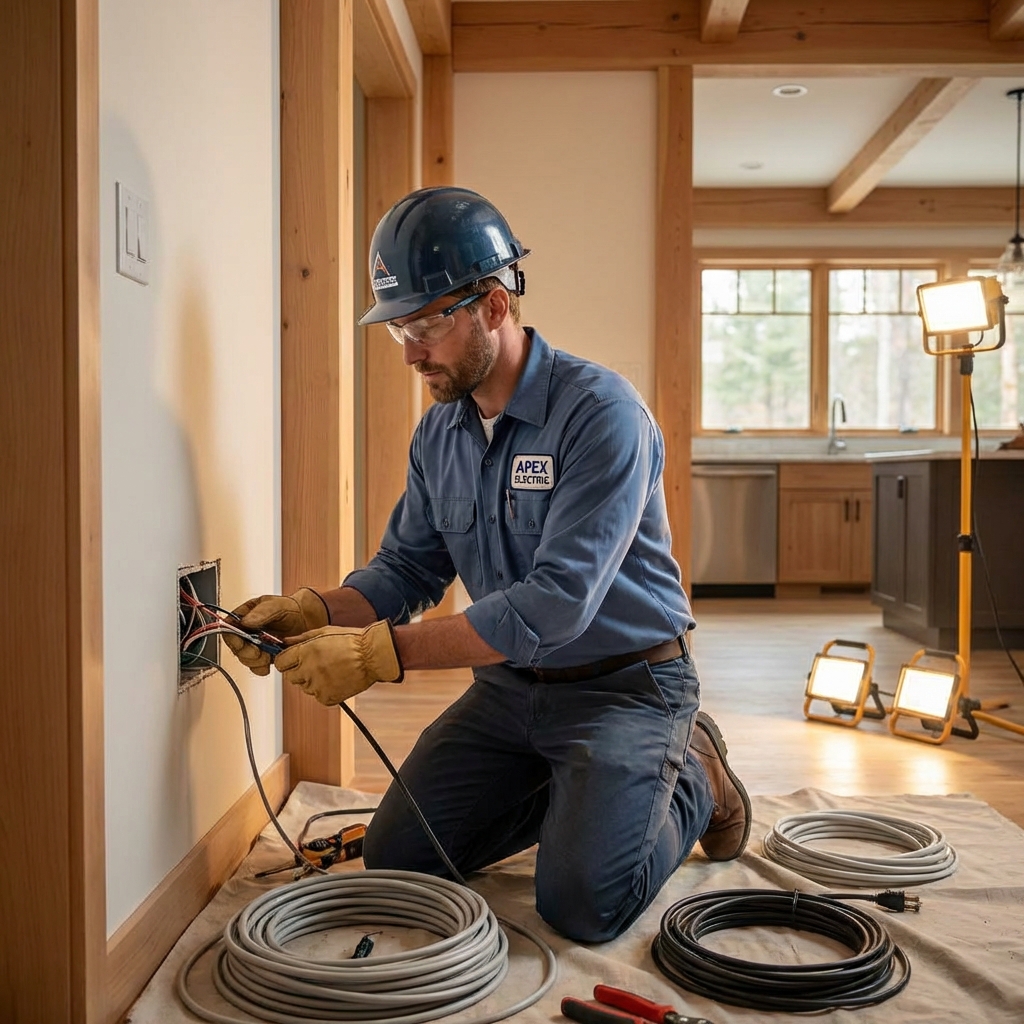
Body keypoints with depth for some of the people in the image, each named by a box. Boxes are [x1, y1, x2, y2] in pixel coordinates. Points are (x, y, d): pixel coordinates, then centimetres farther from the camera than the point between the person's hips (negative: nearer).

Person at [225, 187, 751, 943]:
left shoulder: (601, 412, -23)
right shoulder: (438, 434, 2)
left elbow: (556, 602, -30)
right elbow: (407, 567, 7)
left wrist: (383, 653, -33)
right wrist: (315, 613, -14)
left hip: (625, 684, -7)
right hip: (507, 685, 7)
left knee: (583, 904, -20)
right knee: (396, 857, 4)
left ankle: (692, 781, 10)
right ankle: (571, 790, 22)